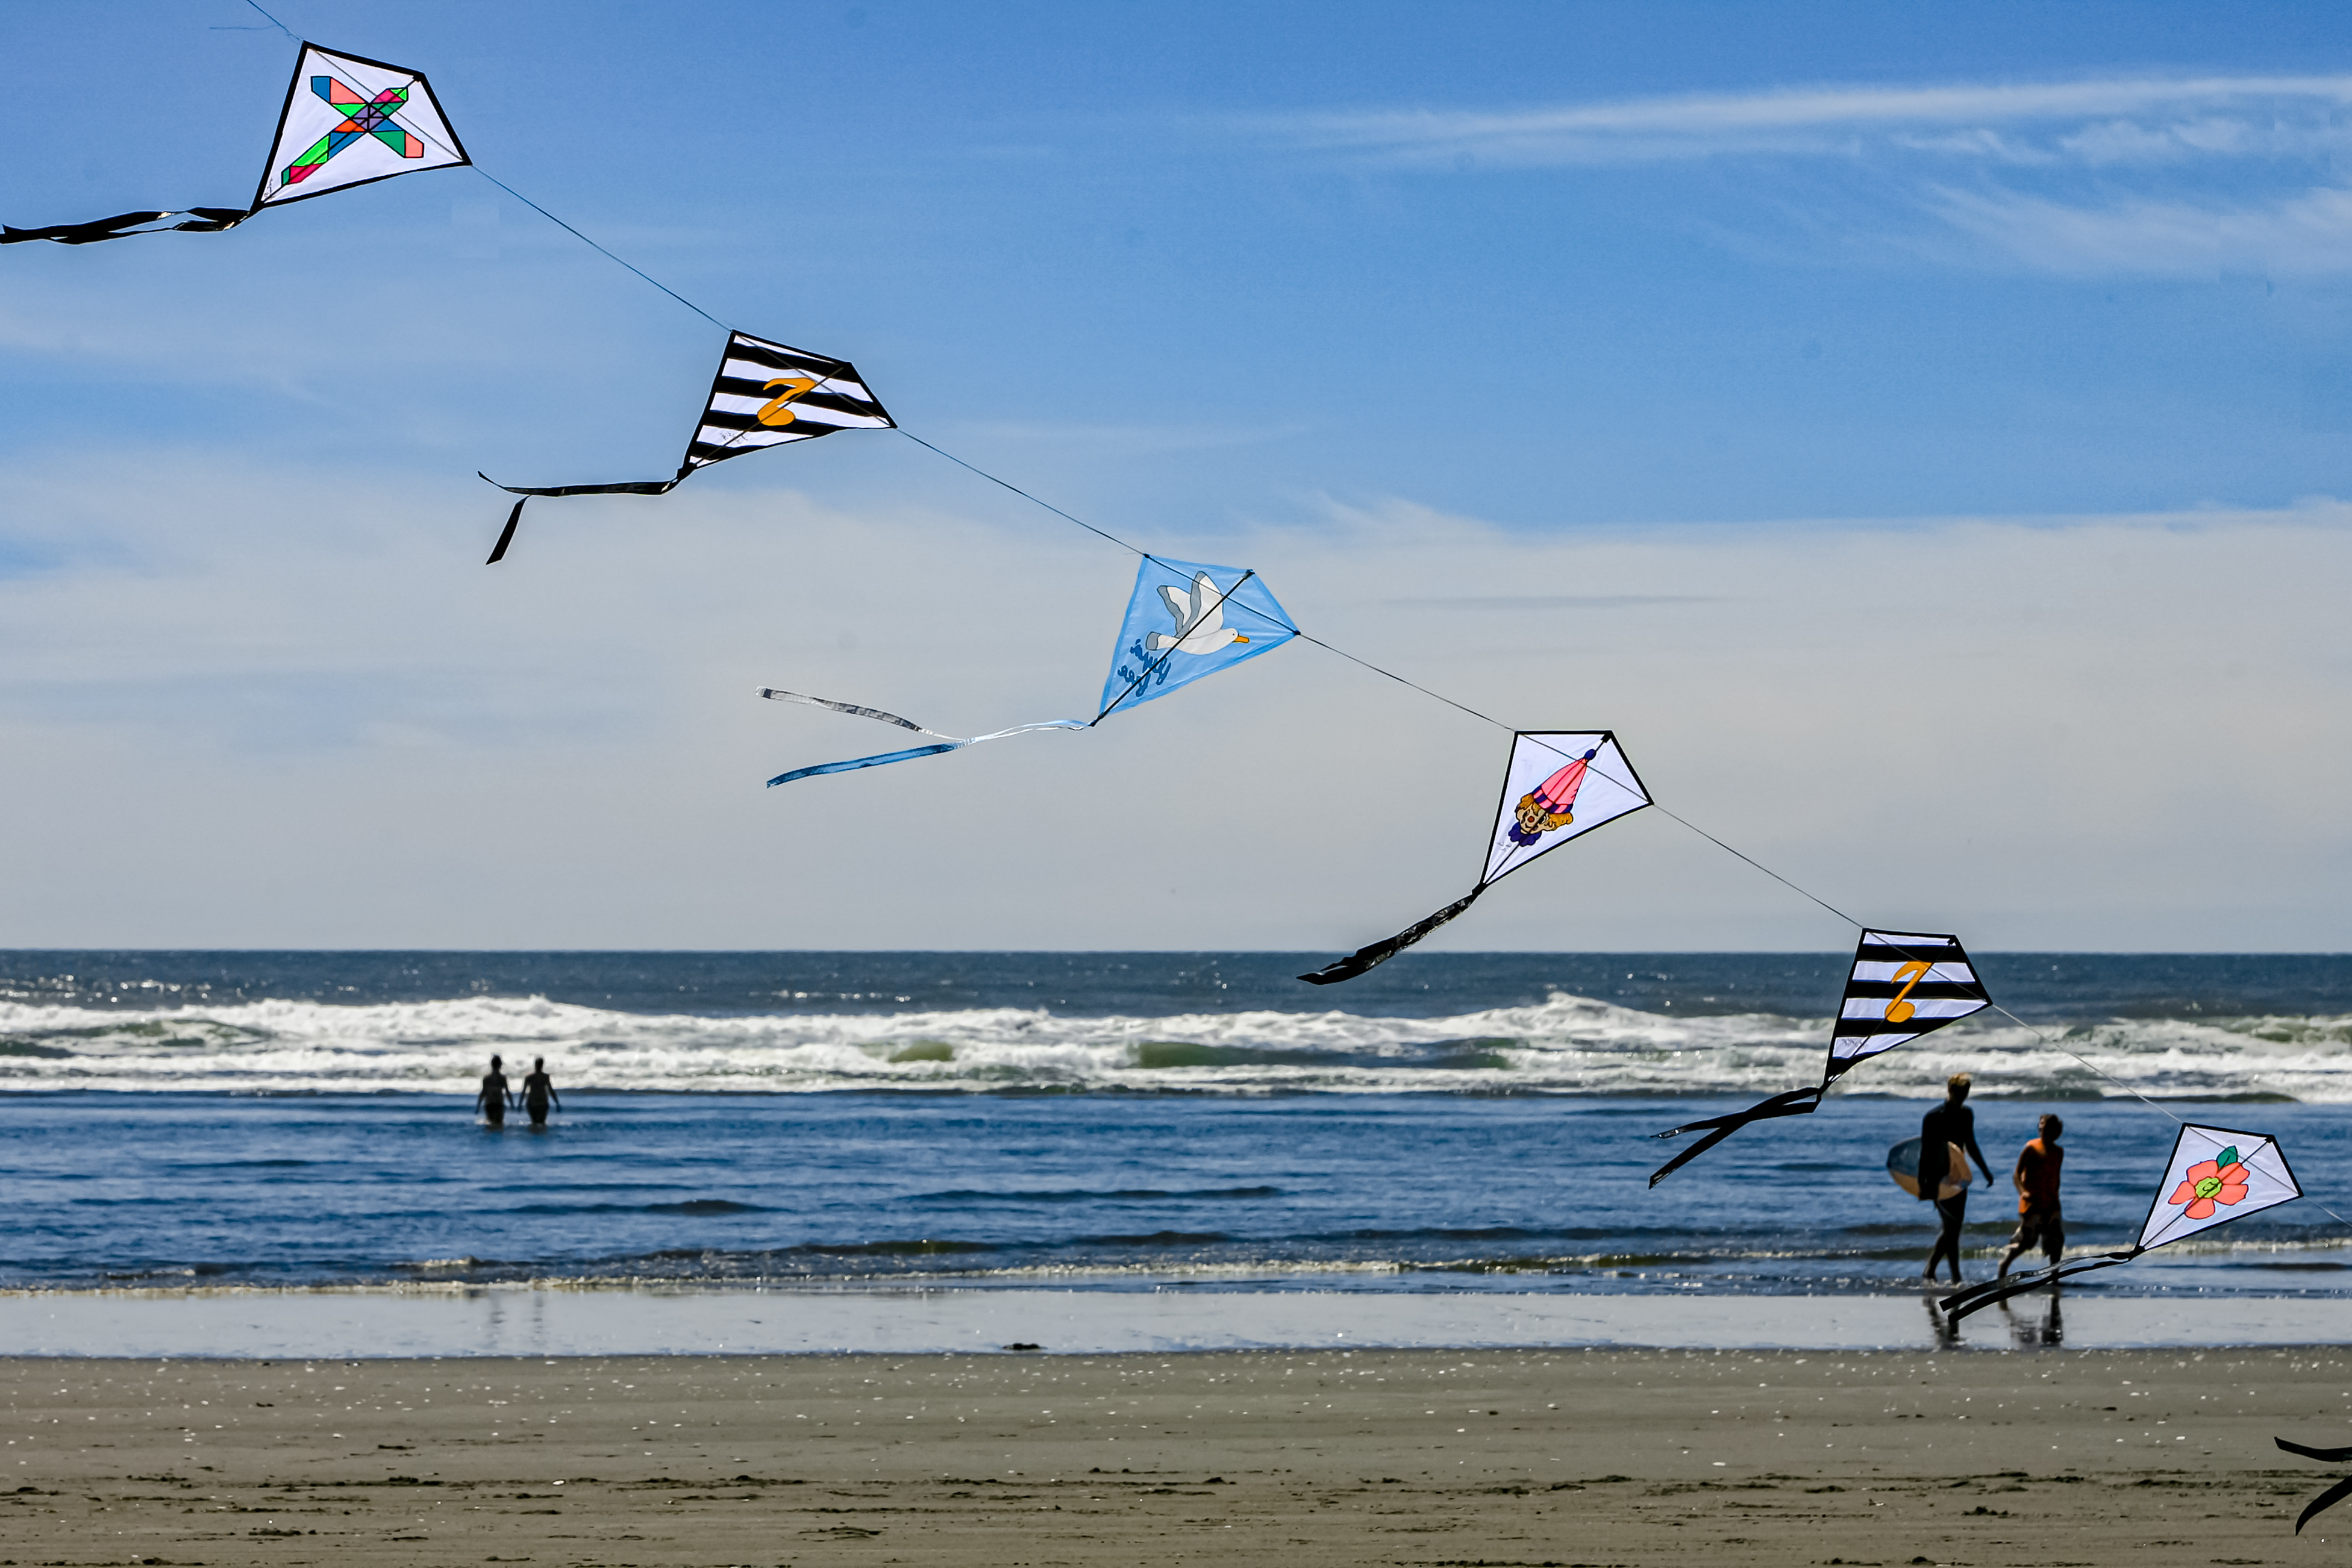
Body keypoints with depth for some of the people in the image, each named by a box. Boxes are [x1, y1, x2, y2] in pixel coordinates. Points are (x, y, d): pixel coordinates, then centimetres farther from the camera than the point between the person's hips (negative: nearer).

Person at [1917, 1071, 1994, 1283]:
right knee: (1952, 1227, -8)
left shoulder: (1966, 1115, 8)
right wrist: (1923, 1184, -16)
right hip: (1938, 1178, -7)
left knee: (1954, 1227, 9)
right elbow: (1925, 1152, -13)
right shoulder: (1933, 1118, -13)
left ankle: (1930, 1270, 23)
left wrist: (1985, 1171, 25)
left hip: (1958, 1177, 7)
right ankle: (1956, 1277, -2)